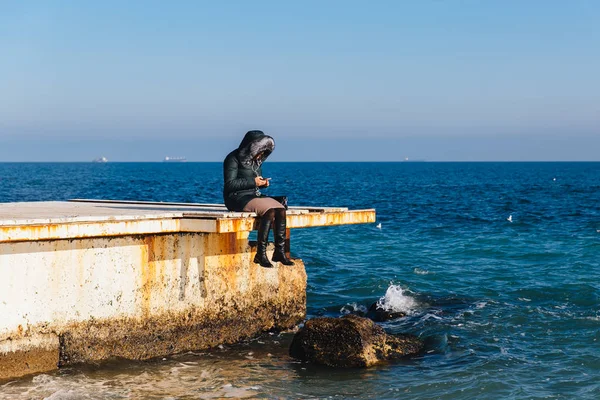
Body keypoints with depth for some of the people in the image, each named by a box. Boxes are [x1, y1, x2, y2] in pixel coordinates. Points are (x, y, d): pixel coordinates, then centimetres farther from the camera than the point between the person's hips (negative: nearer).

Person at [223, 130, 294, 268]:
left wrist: (263, 183, 3)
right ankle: (260, 254, -28)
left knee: (281, 210, -20)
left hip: (255, 195, 8)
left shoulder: (256, 160, 16)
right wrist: (253, 182, -18)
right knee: (269, 210, -32)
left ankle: (280, 251, -20)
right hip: (238, 198, -8)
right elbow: (229, 184, -15)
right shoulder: (233, 159, -8)